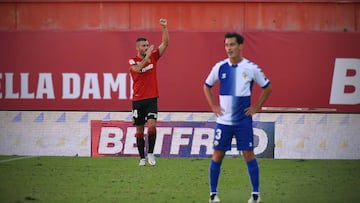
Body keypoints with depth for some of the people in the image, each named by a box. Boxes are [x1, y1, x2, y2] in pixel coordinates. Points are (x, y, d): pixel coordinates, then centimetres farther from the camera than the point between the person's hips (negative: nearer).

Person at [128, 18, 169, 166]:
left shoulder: (153, 56, 8)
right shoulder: (133, 61, 1)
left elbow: (165, 43, 1)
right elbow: (138, 69, -20)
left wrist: (164, 27, -10)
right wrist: (147, 56, -25)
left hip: (152, 98, 1)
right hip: (138, 100, -1)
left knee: (152, 125, -17)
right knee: (139, 129, 4)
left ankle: (151, 153, -4)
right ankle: (142, 157, 11)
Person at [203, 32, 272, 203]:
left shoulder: (251, 68, -5)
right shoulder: (220, 67, 0)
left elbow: (267, 88, 7)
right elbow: (207, 86, 15)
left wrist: (256, 107, 1)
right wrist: (213, 106, 6)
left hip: (243, 120, -2)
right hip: (223, 120, 2)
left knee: (248, 154, -2)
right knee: (217, 155, 1)